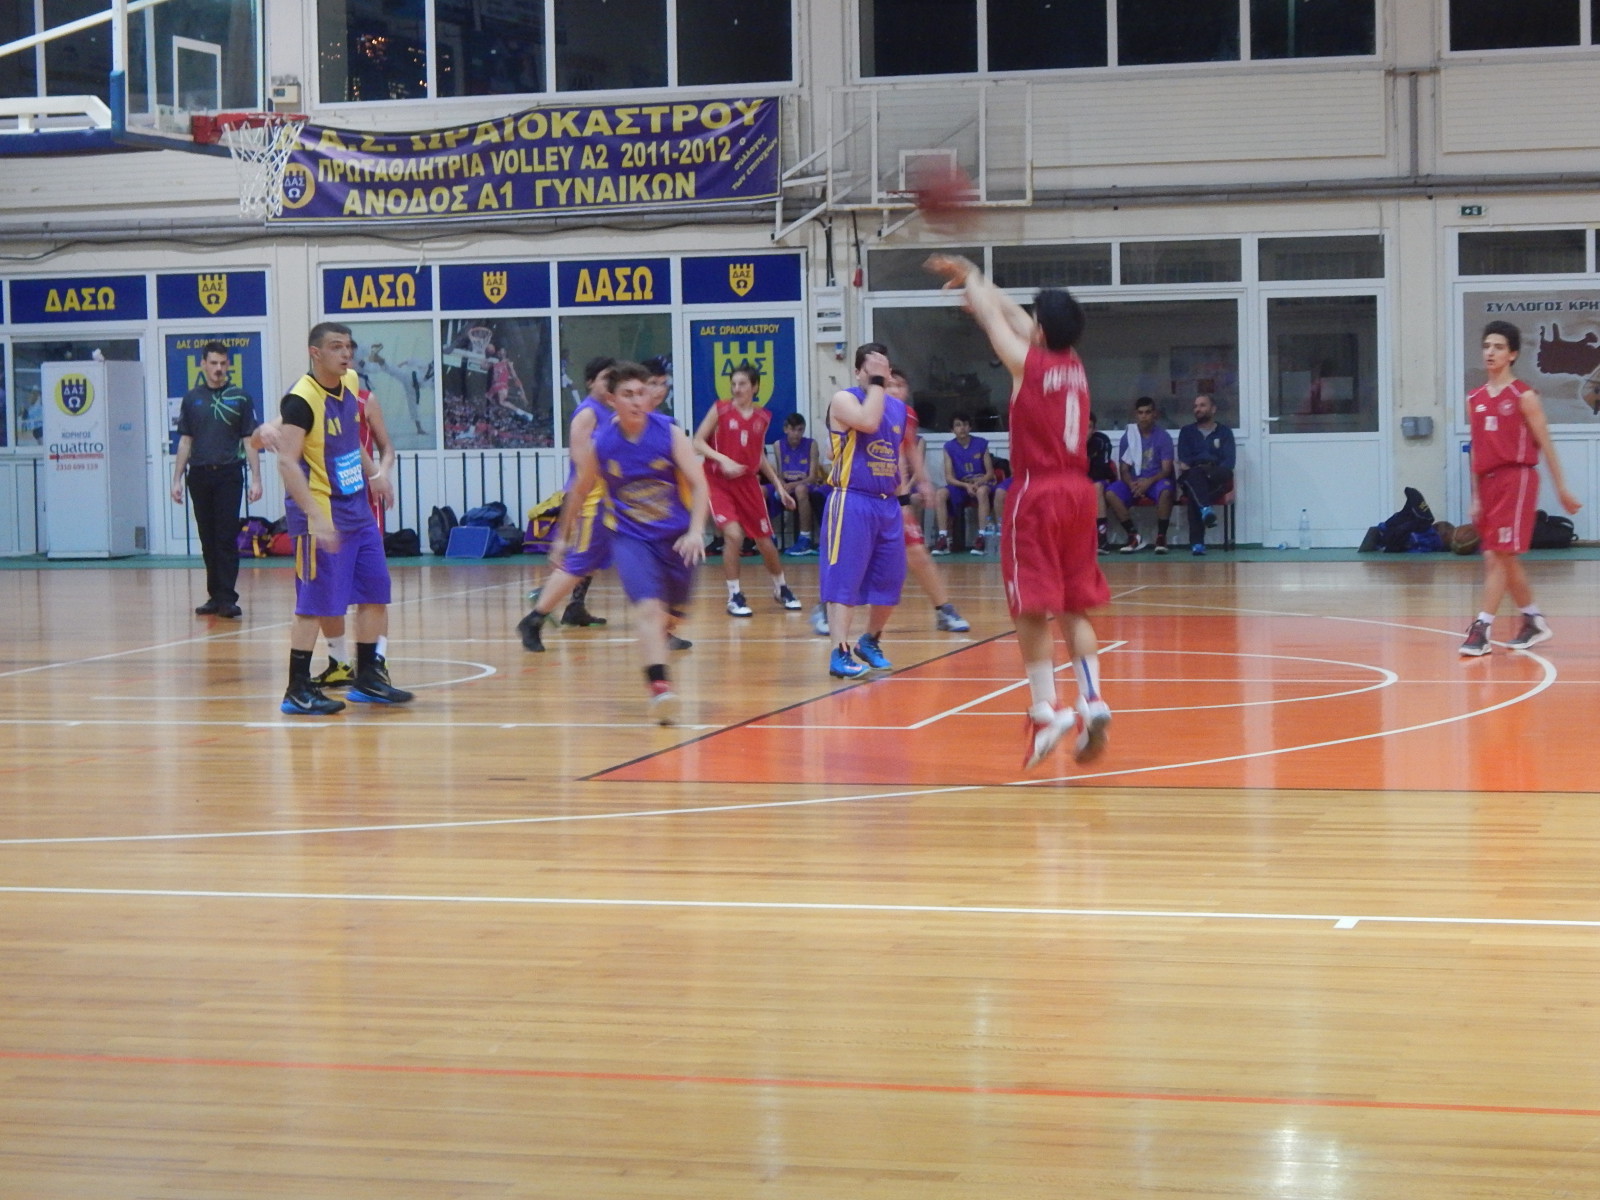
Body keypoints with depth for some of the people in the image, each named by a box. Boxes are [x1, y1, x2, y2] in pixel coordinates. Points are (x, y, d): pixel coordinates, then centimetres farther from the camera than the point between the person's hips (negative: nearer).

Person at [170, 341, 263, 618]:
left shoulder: (240, 398, 3)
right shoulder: (192, 398, 9)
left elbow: (249, 440, 2)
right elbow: (185, 441, 12)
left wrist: (256, 479, -5)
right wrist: (177, 479, 7)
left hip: (229, 474, -3)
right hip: (199, 475, 3)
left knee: (227, 537, -6)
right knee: (208, 539, 7)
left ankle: (227, 598, -7)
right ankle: (215, 596, 14)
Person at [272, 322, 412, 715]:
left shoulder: (350, 383, 6)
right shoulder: (301, 400, -19)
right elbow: (288, 462, -26)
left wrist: (373, 472, 13)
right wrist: (315, 517, -32)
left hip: (356, 510, 9)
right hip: (322, 514, -9)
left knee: (375, 594, 11)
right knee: (315, 603, -5)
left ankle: (368, 679, 22)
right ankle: (297, 691, 2)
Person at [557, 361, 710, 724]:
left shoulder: (670, 433, -11)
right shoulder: (598, 444, -9)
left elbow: (698, 484, -11)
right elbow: (579, 492, 8)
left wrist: (695, 531, -25)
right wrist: (563, 536, 17)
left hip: (676, 538, 2)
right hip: (631, 539, -2)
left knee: (673, 614, 15)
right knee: (648, 607, -23)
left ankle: (656, 655, 48)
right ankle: (659, 685, -33)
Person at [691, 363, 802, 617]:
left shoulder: (763, 417, 5)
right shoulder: (720, 410, -7)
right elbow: (698, 442, -9)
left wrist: (778, 485, 15)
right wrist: (723, 460, -23)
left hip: (748, 482, 4)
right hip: (718, 481, -4)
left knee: (765, 542, 9)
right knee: (733, 534, -22)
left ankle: (781, 588, 35)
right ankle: (734, 596, -8)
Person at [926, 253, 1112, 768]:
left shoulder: (1027, 361, -7)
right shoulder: (1075, 364, 10)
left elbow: (993, 316, 10)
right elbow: (1012, 314, 23)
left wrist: (970, 279, 30)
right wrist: (972, 279, 35)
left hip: (1037, 494, -6)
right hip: (1079, 492, 6)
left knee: (1033, 610, -3)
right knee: (1074, 608, 11)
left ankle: (1046, 710, -10)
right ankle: (1092, 701, -1)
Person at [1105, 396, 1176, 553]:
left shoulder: (1163, 437, -1)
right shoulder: (1127, 437, 5)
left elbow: (1166, 469, -7)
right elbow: (1124, 469, 3)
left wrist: (1149, 481, -27)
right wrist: (1131, 484, -20)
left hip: (1156, 481, -2)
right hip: (1133, 482, 2)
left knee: (1166, 491, -38)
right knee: (1110, 493, -28)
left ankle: (1161, 536, -25)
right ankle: (1133, 536, -20)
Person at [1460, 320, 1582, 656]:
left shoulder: (1523, 397, -4)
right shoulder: (1475, 400, 12)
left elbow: (1545, 444, -2)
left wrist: (1561, 488, -1)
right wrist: (1476, 497, 11)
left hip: (1516, 477, -7)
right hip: (1489, 481, 7)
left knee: (1500, 555, -11)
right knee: (1499, 558, 9)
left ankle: (1482, 628, -13)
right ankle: (1534, 621, 23)